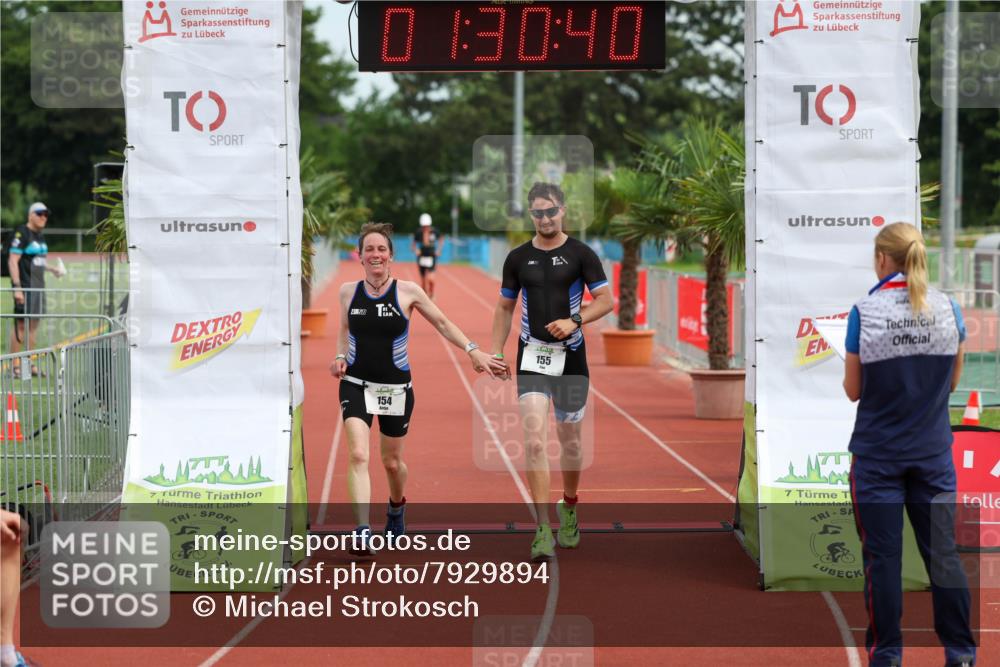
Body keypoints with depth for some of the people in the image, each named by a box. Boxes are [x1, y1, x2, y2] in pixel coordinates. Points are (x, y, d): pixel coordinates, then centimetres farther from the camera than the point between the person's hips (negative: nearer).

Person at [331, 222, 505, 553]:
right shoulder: (348, 291, 0)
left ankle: (396, 506, 47)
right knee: (358, 455, -18)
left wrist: (473, 350, -1)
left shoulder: (408, 291, -6)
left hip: (396, 387, 0)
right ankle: (362, 532, -21)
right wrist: (339, 357, -1)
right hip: (356, 384, 0)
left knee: (392, 461, 13)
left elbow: (442, 323, 5)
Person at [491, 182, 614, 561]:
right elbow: (505, 307, 15)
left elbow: (605, 300, -2)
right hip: (531, 355, 1)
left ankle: (569, 507, 36)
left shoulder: (580, 254, -1)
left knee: (569, 439, 11)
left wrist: (574, 321, -17)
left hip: (570, 355, -1)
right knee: (534, 439, -14)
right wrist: (496, 353, 8)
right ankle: (544, 528, -15)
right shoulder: (518, 258, 6)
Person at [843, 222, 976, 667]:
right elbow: (952, 381, 7)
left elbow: (853, 390, -4)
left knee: (882, 556, 4)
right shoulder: (949, 309, -3)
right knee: (942, 551, 8)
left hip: (878, 453, -3)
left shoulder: (864, 313, -11)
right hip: (933, 451, 3)